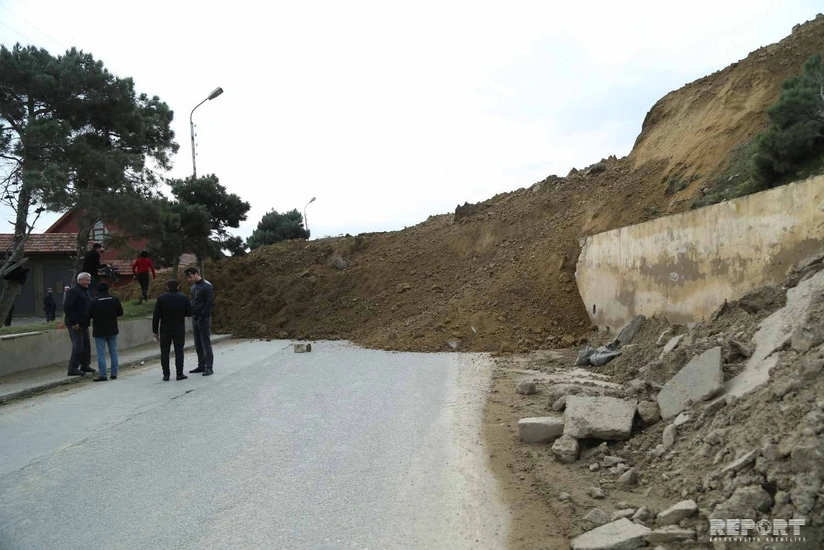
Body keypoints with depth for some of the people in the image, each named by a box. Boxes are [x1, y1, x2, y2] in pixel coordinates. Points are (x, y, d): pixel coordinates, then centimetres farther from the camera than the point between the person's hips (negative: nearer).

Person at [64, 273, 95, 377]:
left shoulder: (84, 292, 18)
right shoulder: (73, 292, -12)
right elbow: (67, 308, -20)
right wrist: (74, 323, -23)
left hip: (83, 324, 10)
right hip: (75, 325, -10)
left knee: (86, 345, 13)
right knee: (78, 347, -9)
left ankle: (85, 365, 24)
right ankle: (73, 369, -3)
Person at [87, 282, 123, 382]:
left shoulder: (93, 301, -9)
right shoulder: (115, 299, -2)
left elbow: (88, 316, -8)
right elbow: (120, 313, 3)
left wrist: (95, 317, 13)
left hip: (99, 331, -3)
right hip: (112, 330, 3)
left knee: (101, 354, 0)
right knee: (113, 352, 11)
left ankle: (103, 375, -1)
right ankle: (114, 374, 13)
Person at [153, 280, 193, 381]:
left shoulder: (161, 298, -3)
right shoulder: (183, 297, -2)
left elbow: (156, 316, -4)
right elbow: (189, 313, 0)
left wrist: (155, 330, 2)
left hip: (165, 330, 0)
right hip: (179, 330, 0)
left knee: (164, 352, 7)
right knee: (179, 351, 5)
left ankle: (166, 375, 7)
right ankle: (179, 374, 4)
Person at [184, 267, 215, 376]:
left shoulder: (207, 286, -11)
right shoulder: (193, 287, 14)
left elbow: (210, 303, -15)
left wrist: (202, 315, -17)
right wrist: (192, 314, 7)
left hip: (204, 319, -8)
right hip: (195, 318, 8)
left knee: (206, 343, -5)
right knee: (198, 344, 11)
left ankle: (209, 367, 0)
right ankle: (201, 366, 19)